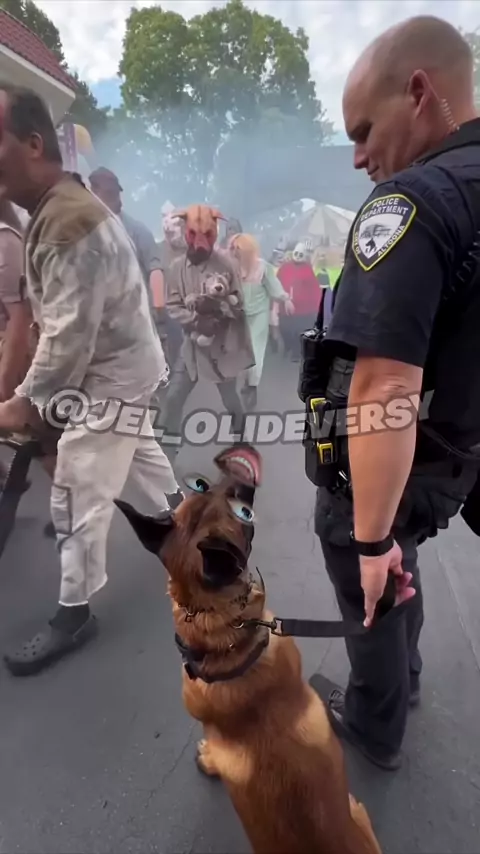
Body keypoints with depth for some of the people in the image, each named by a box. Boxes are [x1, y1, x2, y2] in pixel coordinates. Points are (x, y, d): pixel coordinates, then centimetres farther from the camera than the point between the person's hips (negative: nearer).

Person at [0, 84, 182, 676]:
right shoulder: (60, 209, 8)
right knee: (144, 457, 27)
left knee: (77, 503, -1)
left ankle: (73, 615, 18)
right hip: (121, 371, 10)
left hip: (110, 382, -10)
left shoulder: (69, 225, -25)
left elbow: (68, 337, -26)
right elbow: (57, 322, 9)